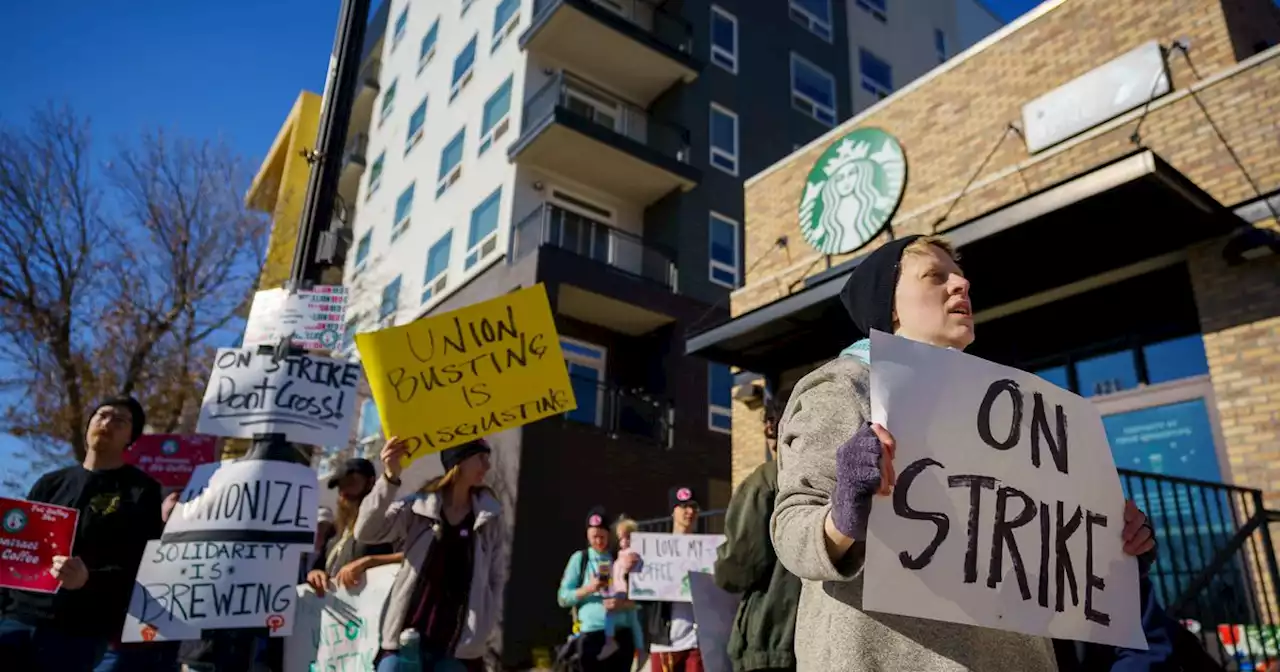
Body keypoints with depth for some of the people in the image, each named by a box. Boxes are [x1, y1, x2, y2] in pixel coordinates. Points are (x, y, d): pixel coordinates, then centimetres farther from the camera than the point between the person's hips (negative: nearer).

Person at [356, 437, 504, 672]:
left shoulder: (489, 518, 5)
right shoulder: (416, 508, -2)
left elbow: (495, 580, 11)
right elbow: (366, 532, -17)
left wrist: (482, 631, 1)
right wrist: (390, 478, -29)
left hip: (460, 648, 2)